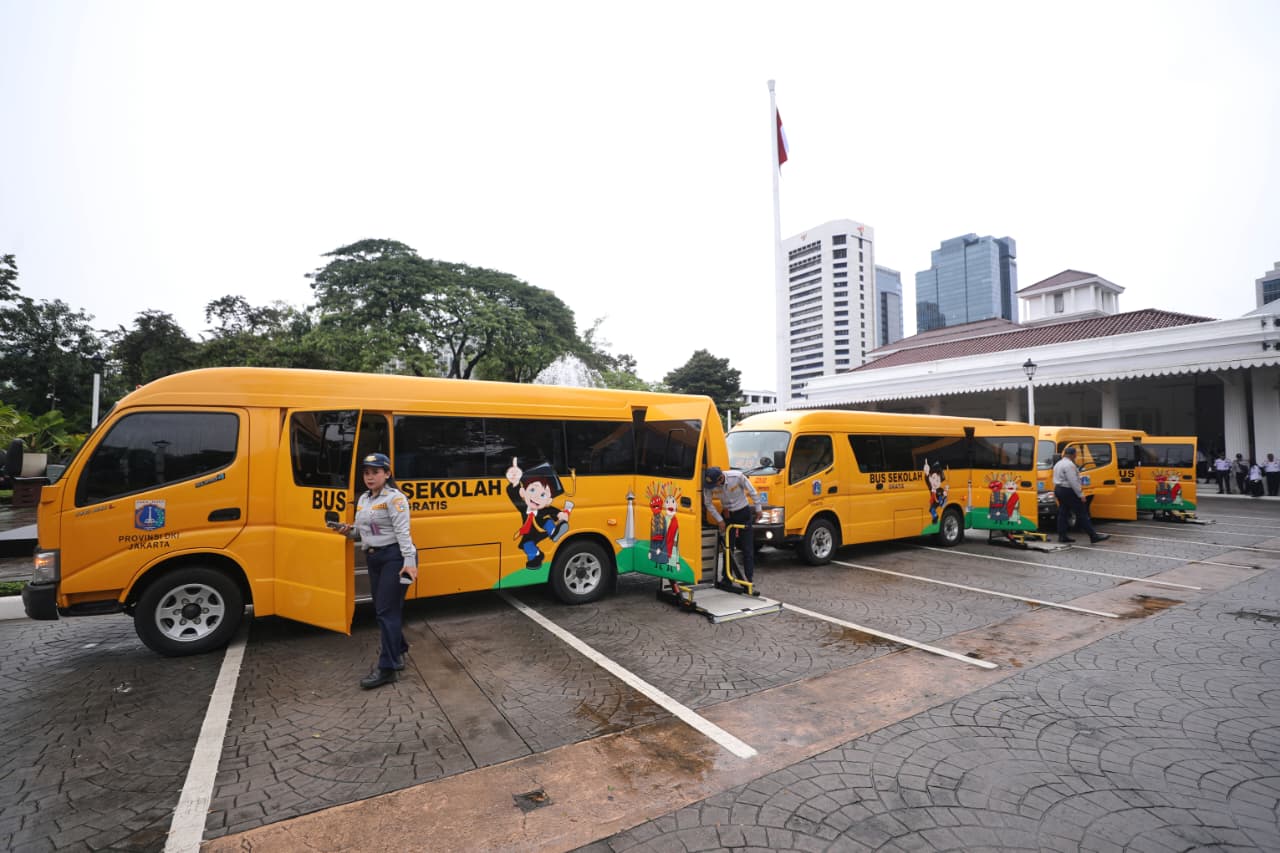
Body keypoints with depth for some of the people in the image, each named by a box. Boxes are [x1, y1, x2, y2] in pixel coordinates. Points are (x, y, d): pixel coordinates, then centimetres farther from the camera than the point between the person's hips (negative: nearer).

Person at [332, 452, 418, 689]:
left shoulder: (394, 498, -14)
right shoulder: (363, 499, 13)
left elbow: (402, 532, -20)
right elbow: (362, 530, 20)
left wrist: (409, 561, -26)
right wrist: (349, 531, -2)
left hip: (395, 557, -9)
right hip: (374, 559, 9)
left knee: (387, 611, -7)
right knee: (383, 610, 16)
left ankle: (387, 668, -1)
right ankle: (397, 653, 32)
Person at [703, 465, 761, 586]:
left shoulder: (737, 476, -28)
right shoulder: (710, 485, -20)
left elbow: (752, 492, -13)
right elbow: (708, 504, -6)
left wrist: (758, 509, -5)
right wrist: (719, 519, -7)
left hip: (744, 513, -2)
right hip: (727, 515, 3)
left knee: (747, 548, -1)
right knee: (727, 547, 7)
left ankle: (749, 577, 5)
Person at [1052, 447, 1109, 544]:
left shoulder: (1058, 464, 15)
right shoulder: (1069, 465, -16)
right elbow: (1073, 482, -21)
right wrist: (1080, 494, -19)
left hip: (1058, 489, 10)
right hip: (1068, 491, -10)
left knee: (1063, 513, 9)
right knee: (1082, 514, -6)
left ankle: (1062, 536, 9)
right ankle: (1094, 536, -4)